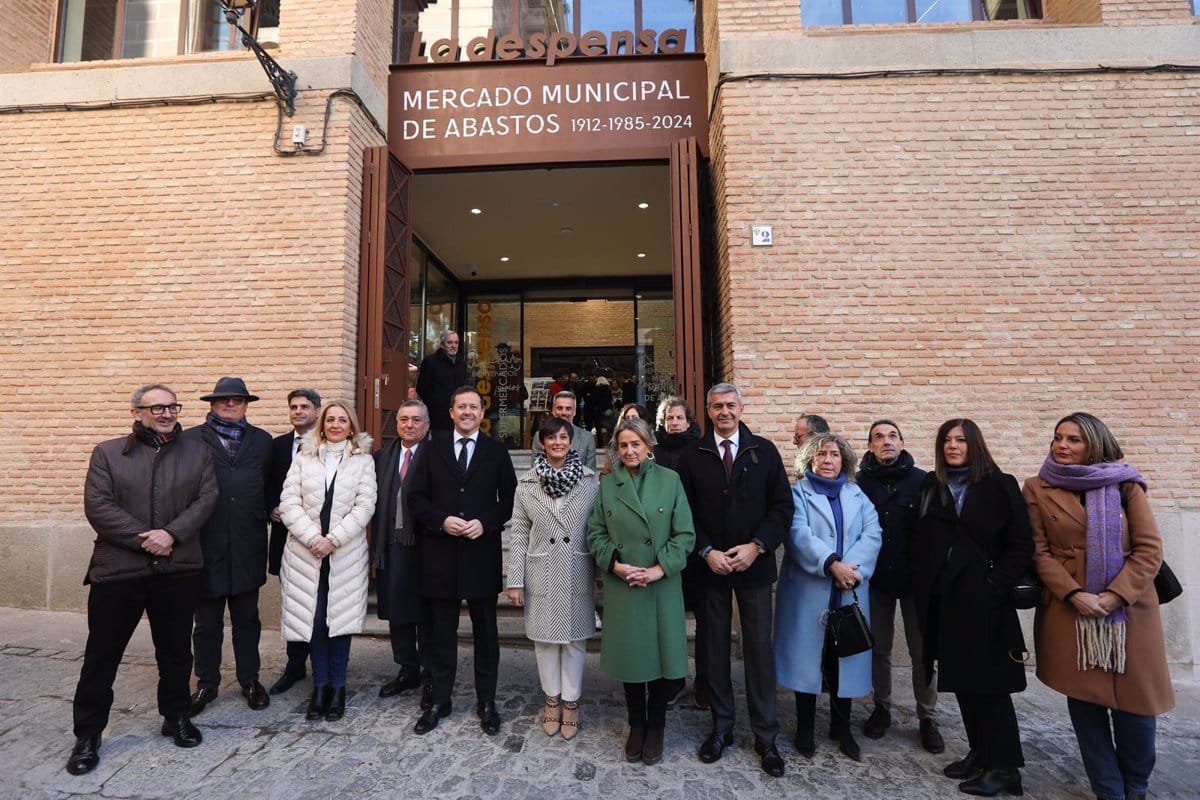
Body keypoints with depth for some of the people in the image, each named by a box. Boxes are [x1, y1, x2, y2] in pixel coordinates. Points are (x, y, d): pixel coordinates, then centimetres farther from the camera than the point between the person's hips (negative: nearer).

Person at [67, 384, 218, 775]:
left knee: (176, 650, 13)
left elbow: (207, 498, -3)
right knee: (101, 654, 8)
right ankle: (88, 734, 24)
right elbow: (97, 505, -6)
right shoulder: (107, 452, 3)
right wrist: (144, 538, -15)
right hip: (118, 568, -1)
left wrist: (172, 533, -16)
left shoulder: (197, 452, 5)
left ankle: (176, 716, 31)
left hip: (178, 568, 1)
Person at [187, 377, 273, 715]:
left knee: (247, 618, 13)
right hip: (205, 544, -1)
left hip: (248, 545, 2)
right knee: (207, 622, 11)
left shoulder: (262, 441, 9)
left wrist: (266, 514, -2)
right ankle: (206, 684, 28)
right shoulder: (191, 440, 1)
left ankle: (250, 681, 27)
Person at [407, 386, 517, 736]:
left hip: (482, 553, -1)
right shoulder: (433, 449, 6)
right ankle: (439, 701, 30)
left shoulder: (497, 452, 3)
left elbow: (510, 499, 0)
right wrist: (442, 521, -14)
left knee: (486, 632, 10)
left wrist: (485, 523, -14)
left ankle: (487, 702, 26)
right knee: (441, 632, 13)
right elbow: (416, 497, 2)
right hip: (441, 553, 1)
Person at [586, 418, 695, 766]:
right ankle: (636, 726, 34)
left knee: (661, 654, 8)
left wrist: (659, 570, -15)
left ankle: (655, 728, 31)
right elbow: (596, 533, 3)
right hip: (621, 586, 1)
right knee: (630, 657, 13)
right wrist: (616, 565, -12)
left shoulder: (670, 480, -3)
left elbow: (685, 534, -6)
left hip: (662, 586, -1)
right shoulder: (607, 484, 3)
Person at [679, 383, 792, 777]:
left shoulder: (764, 451, 0)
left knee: (759, 649, 6)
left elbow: (783, 506, -2)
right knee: (716, 648, 11)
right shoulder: (693, 457, 1)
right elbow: (686, 512, 1)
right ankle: (721, 727, 27)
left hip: (754, 565, 0)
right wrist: (706, 551, -10)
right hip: (711, 566, 1)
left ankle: (766, 736, 22)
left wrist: (756, 546, -11)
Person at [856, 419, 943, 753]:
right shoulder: (860, 481, -5)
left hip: (916, 578, -1)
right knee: (878, 649, 13)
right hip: (876, 579, 1)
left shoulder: (922, 480, -6)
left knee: (922, 651, 9)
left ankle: (927, 718, 25)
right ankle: (882, 707, 31)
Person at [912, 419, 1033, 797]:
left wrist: (994, 585, -13)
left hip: (983, 600, -4)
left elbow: (1022, 546, -5)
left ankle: (1003, 765, 15)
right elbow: (920, 543, 10)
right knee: (962, 679, 12)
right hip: (943, 598, 5)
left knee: (988, 680, 2)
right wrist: (921, 589, 2)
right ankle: (980, 753, 26)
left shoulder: (1000, 485, -3)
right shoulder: (931, 486, 8)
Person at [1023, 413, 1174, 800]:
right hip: (1068, 609, 0)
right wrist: (1074, 595, -14)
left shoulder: (1124, 484, 3)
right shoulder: (1037, 489, 1)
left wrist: (1115, 595, -13)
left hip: (1129, 609, 1)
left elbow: (1149, 548, -2)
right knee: (1085, 701, 5)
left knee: (1135, 700, 6)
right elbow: (1039, 551, -2)